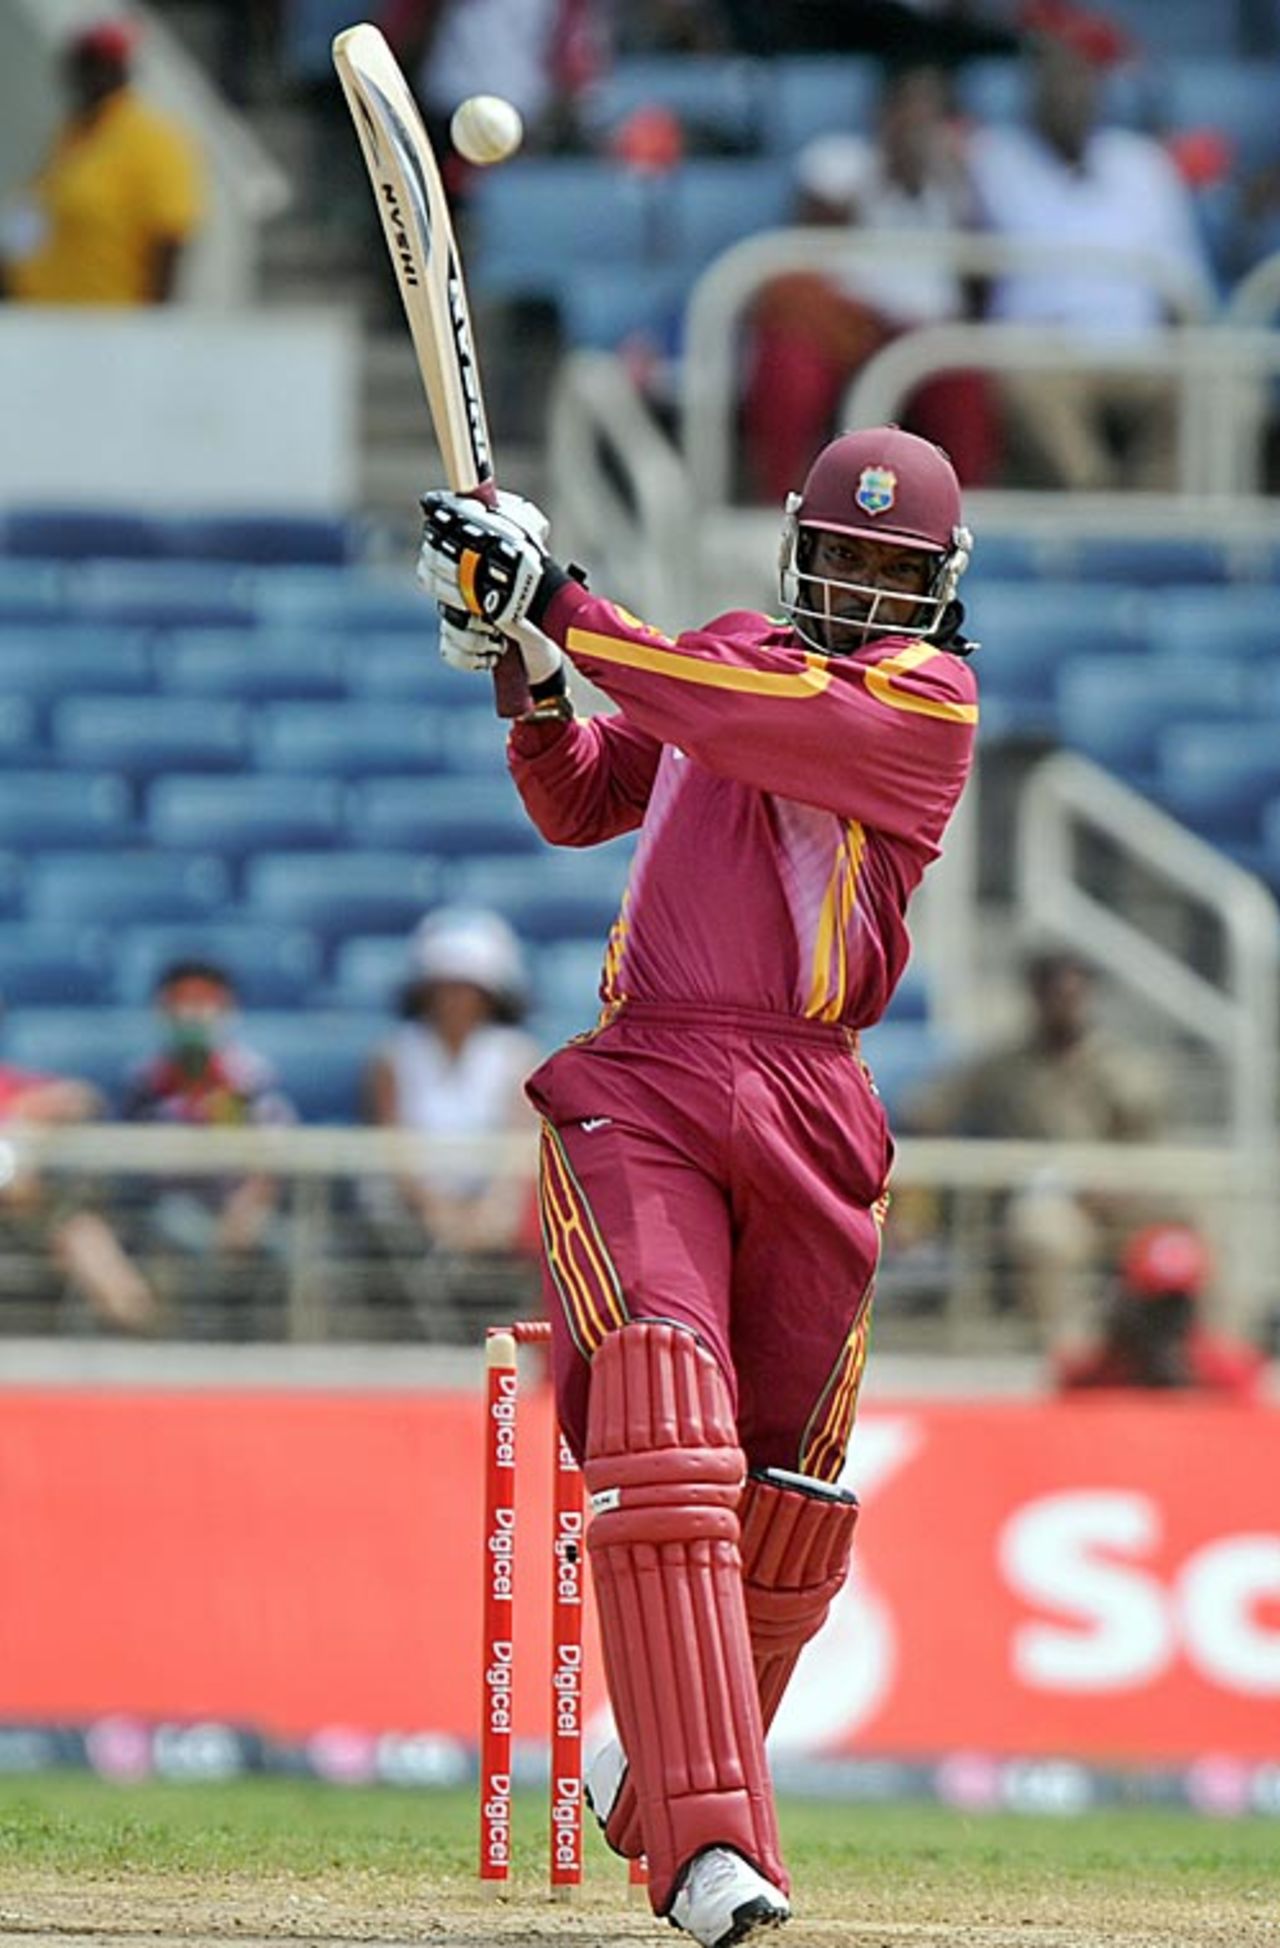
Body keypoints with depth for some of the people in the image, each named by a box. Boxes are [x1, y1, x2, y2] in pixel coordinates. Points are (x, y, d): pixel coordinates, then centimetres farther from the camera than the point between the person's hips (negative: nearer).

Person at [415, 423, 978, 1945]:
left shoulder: (929, 699, 0)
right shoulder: (725, 656, 18)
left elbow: (739, 715, -14)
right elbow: (579, 805, 23)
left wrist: (554, 604, -15)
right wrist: (531, 679, 4)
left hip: (811, 1114, -1)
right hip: (639, 1091, 1)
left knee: (787, 1501, 6)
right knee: (661, 1432, -19)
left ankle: (671, 1756, 33)